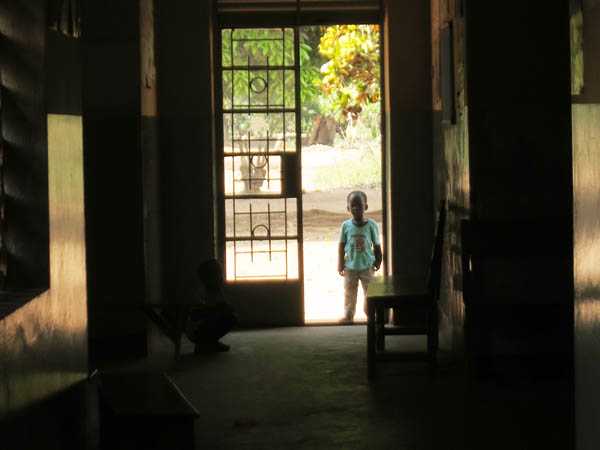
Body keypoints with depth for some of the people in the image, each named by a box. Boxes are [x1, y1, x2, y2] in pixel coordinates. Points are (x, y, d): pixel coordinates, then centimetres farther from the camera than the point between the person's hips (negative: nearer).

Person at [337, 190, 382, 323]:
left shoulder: (371, 225, -6)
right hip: (350, 266, 1)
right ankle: (348, 315, 19)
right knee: (349, 292, 8)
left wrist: (378, 261, -1)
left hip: (367, 266, -1)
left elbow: (377, 245, 1)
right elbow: (342, 245, 1)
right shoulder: (346, 226, -4)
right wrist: (340, 263, -2)